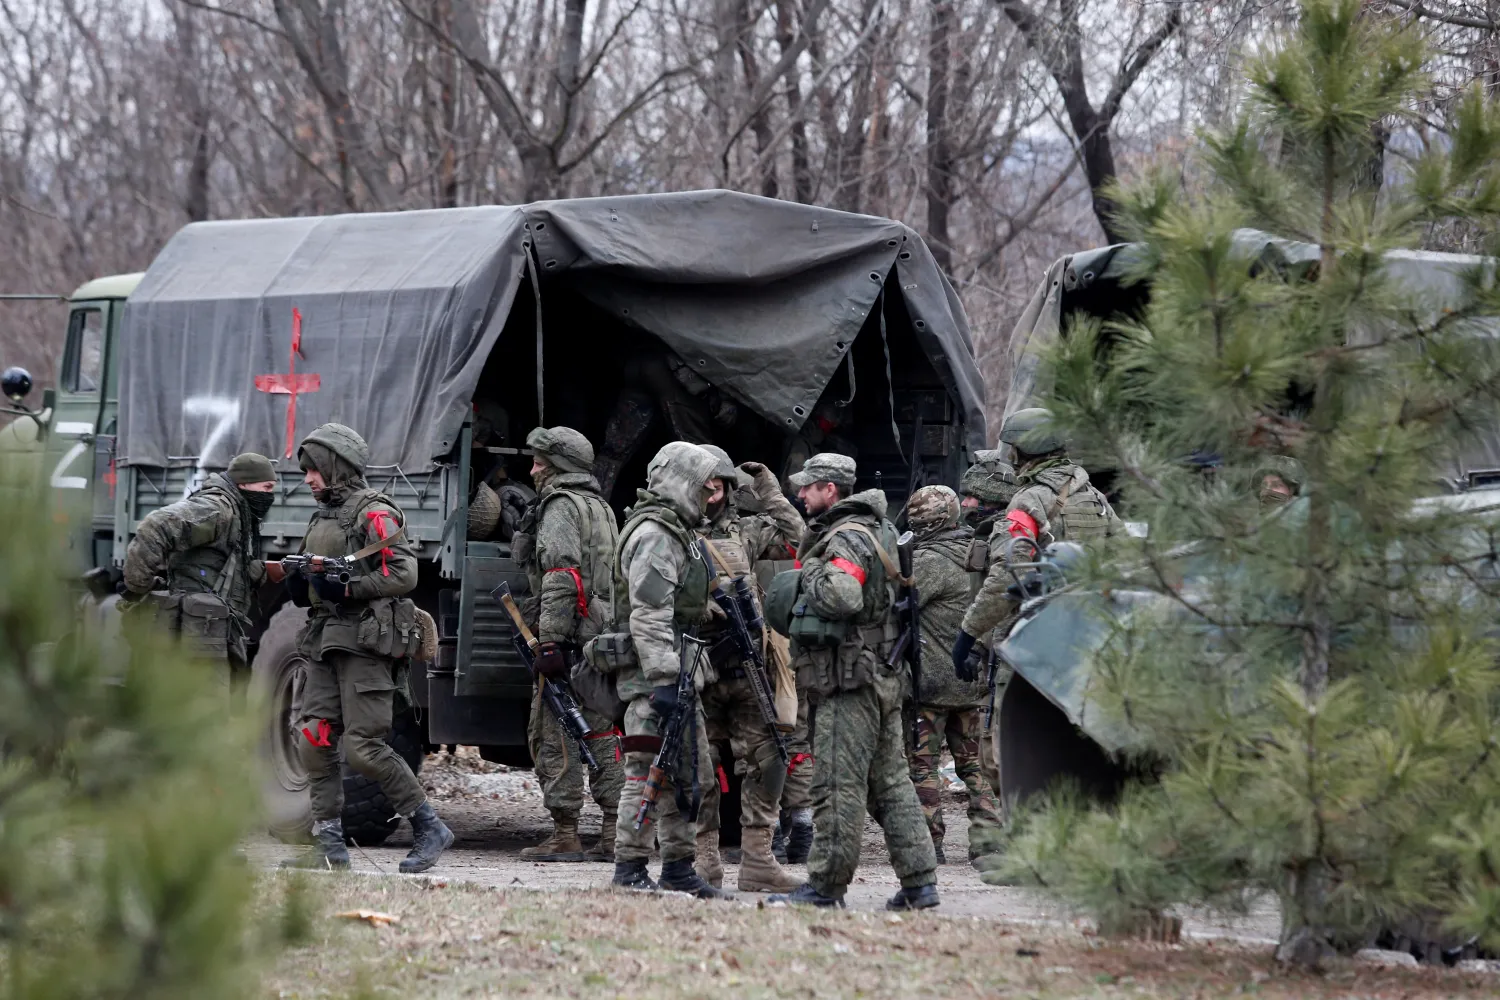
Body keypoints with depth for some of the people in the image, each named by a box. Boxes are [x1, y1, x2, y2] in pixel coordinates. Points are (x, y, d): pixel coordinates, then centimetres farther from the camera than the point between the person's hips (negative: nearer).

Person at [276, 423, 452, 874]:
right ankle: (329, 845, 2)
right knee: (315, 742, -1)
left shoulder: (374, 513, -7)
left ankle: (429, 828, 0)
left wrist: (345, 588, -21)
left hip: (366, 642, -9)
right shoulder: (324, 516, 21)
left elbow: (403, 574, -16)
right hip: (327, 642, 9)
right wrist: (298, 584, 7)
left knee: (364, 746, -12)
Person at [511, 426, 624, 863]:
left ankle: (564, 835, -8)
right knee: (601, 733, 9)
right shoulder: (602, 508, 22)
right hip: (603, 638, 9)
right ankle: (615, 833, 8)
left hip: (570, 639, -9)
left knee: (554, 734, -6)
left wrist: (549, 641, -23)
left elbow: (561, 577, -19)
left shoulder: (560, 506, -8)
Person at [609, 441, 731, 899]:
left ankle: (678, 867, 19)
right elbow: (649, 616, -22)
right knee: (648, 771, -9)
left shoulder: (674, 533, 20)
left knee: (688, 774, 14)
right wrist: (664, 680, -27)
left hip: (677, 673, 11)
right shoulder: (655, 536, -14)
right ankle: (630, 869, -8)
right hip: (655, 676, -11)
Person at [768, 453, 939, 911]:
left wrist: (812, 575, -13)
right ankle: (919, 881, 10)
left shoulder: (848, 539, -14)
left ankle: (826, 885, -4)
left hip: (851, 682, -10)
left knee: (839, 786, -6)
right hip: (884, 678, 10)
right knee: (891, 783, 11)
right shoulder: (877, 530, 17)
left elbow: (843, 595, -30)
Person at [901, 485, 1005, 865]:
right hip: (972, 679, 8)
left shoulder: (929, 560, -15)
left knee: (923, 763, 0)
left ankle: (929, 845, -1)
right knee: (971, 763, 14)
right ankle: (987, 838, 9)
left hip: (933, 680, -8)